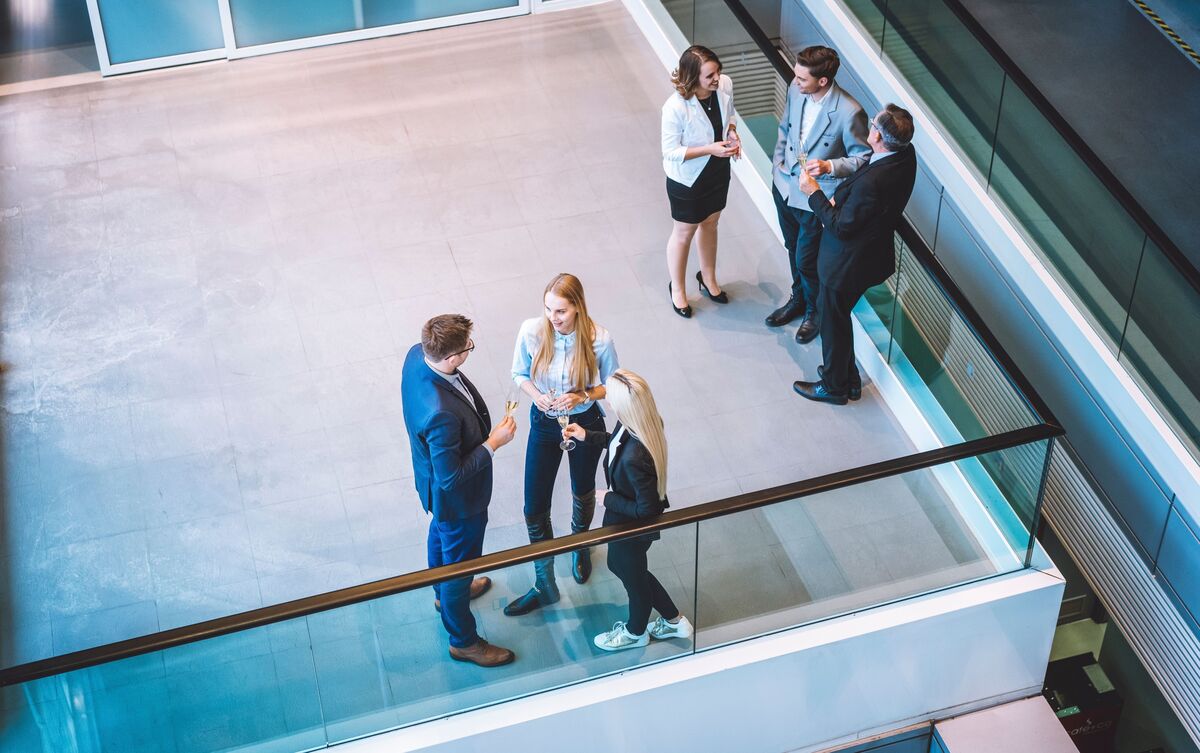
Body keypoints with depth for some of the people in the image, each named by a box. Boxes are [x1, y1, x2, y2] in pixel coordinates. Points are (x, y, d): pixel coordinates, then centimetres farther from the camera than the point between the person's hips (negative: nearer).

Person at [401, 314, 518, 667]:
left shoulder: (416, 355, -21)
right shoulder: (441, 414, -46)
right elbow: (451, 478, -33)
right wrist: (493, 443, -26)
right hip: (457, 498, -9)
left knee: (440, 533, 34)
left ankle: (445, 593, 64)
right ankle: (463, 641, 42)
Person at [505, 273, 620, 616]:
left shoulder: (600, 340, -24)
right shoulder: (531, 331, -20)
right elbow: (519, 373, -3)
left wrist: (583, 396, -27)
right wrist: (536, 394, -23)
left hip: (585, 423, -1)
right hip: (544, 424, 1)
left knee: (583, 492, 25)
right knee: (535, 509, 3)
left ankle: (580, 546, 58)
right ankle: (545, 585, 22)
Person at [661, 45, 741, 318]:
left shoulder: (725, 85, -17)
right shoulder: (675, 108, -34)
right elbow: (671, 152, -24)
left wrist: (732, 133, -15)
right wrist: (710, 149, -31)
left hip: (718, 172, 6)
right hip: (687, 180, -6)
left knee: (709, 224, 27)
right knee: (685, 232, 17)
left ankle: (708, 277, 52)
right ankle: (677, 288, 42)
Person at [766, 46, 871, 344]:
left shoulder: (849, 112, -30)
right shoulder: (795, 89, -11)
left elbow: (863, 156, -18)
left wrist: (829, 166, -32)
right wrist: (778, 161, 7)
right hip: (785, 185, 6)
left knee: (807, 260, 10)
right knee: (794, 250, 26)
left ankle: (815, 310, 38)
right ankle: (799, 299, 50)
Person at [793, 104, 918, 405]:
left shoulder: (872, 182, -38)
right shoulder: (905, 154, -10)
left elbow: (841, 227, -25)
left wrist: (814, 193, -17)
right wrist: (840, 201, -4)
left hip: (848, 264, -9)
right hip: (873, 253, 9)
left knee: (834, 323, 15)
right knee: (833, 313, 28)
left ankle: (834, 386, 37)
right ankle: (848, 377, 45)